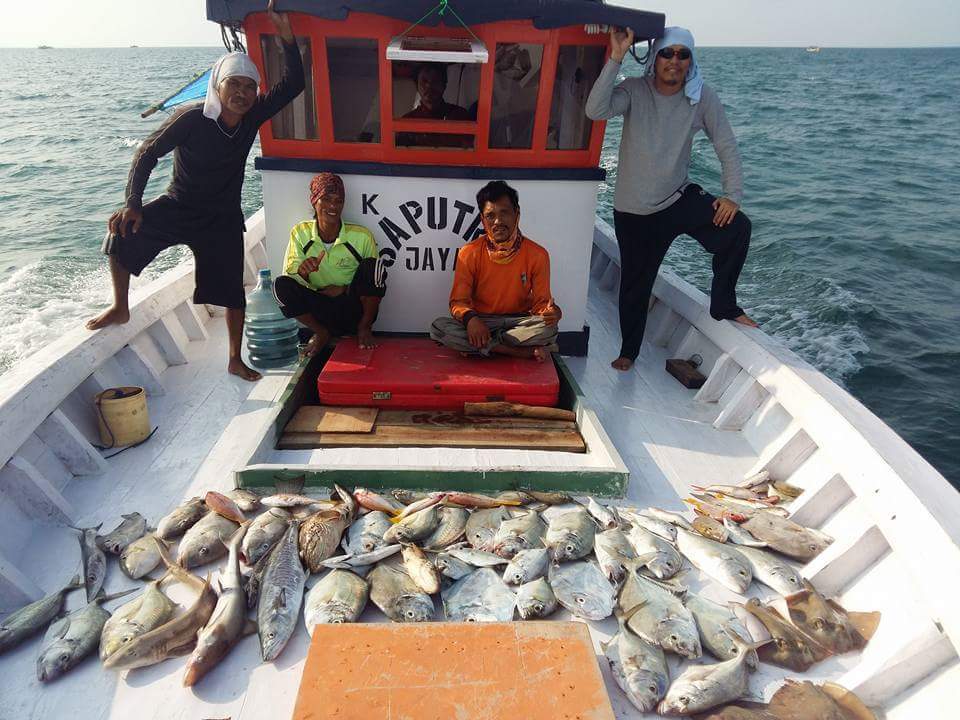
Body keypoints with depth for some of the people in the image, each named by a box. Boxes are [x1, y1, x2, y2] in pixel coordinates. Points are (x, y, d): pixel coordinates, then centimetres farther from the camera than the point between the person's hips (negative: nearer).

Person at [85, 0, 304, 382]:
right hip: (177, 207, -2)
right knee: (123, 231, -24)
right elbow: (148, 153, -15)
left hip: (223, 218, 2)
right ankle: (120, 308, 0)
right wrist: (132, 203, -26)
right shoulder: (191, 120, -20)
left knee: (233, 292, 3)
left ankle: (235, 360, 21)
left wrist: (286, 33, -26)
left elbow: (292, 84, -14)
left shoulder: (253, 116, -10)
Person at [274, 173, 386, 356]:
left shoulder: (362, 236, -11)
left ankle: (364, 328, -5)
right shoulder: (301, 233, -4)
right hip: (321, 311, 2)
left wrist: (344, 289, -16)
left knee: (372, 265, -27)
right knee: (281, 285, -23)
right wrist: (302, 272, -28)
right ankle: (321, 332, 0)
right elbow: (289, 274, -4)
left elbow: (374, 277, -2)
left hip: (355, 311, -1)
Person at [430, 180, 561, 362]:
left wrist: (552, 312, -28)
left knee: (548, 328, -33)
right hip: (480, 322, 1)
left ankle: (478, 347, -17)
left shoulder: (537, 255, -6)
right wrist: (470, 318, -31)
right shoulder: (469, 253, -7)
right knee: (439, 327, -28)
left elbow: (541, 301, -2)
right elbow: (458, 301, -7)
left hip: (518, 322, 0)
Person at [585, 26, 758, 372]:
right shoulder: (634, 90, -11)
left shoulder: (702, 97, -6)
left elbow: (726, 146, -3)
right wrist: (616, 58, -34)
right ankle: (628, 350, 32)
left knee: (737, 228, -21)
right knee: (635, 285, 8)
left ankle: (723, 305, 2)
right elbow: (595, 111, -30)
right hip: (634, 210, -1)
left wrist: (733, 195, -12)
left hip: (680, 197, 2)